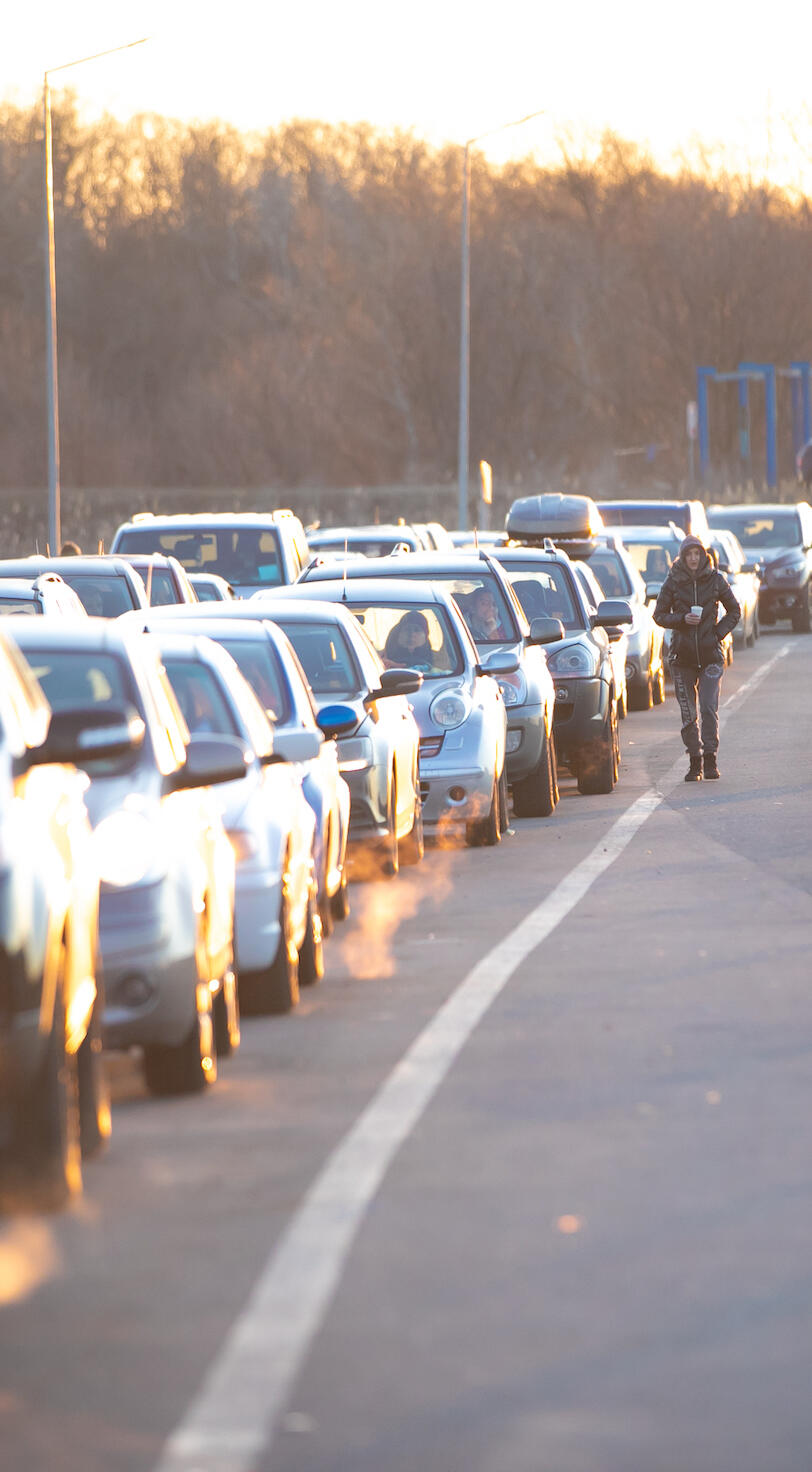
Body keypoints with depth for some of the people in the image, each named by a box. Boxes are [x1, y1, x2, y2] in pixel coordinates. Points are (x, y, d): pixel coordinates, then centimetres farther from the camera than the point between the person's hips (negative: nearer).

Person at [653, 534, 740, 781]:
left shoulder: (715, 580, 2)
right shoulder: (673, 582, 2)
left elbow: (734, 611, 12)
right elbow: (659, 615, 5)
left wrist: (719, 632, -1)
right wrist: (682, 619, -12)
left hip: (710, 653, -1)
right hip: (682, 654, 1)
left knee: (709, 707, -12)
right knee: (688, 713, 2)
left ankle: (710, 759, -6)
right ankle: (695, 762, 10)